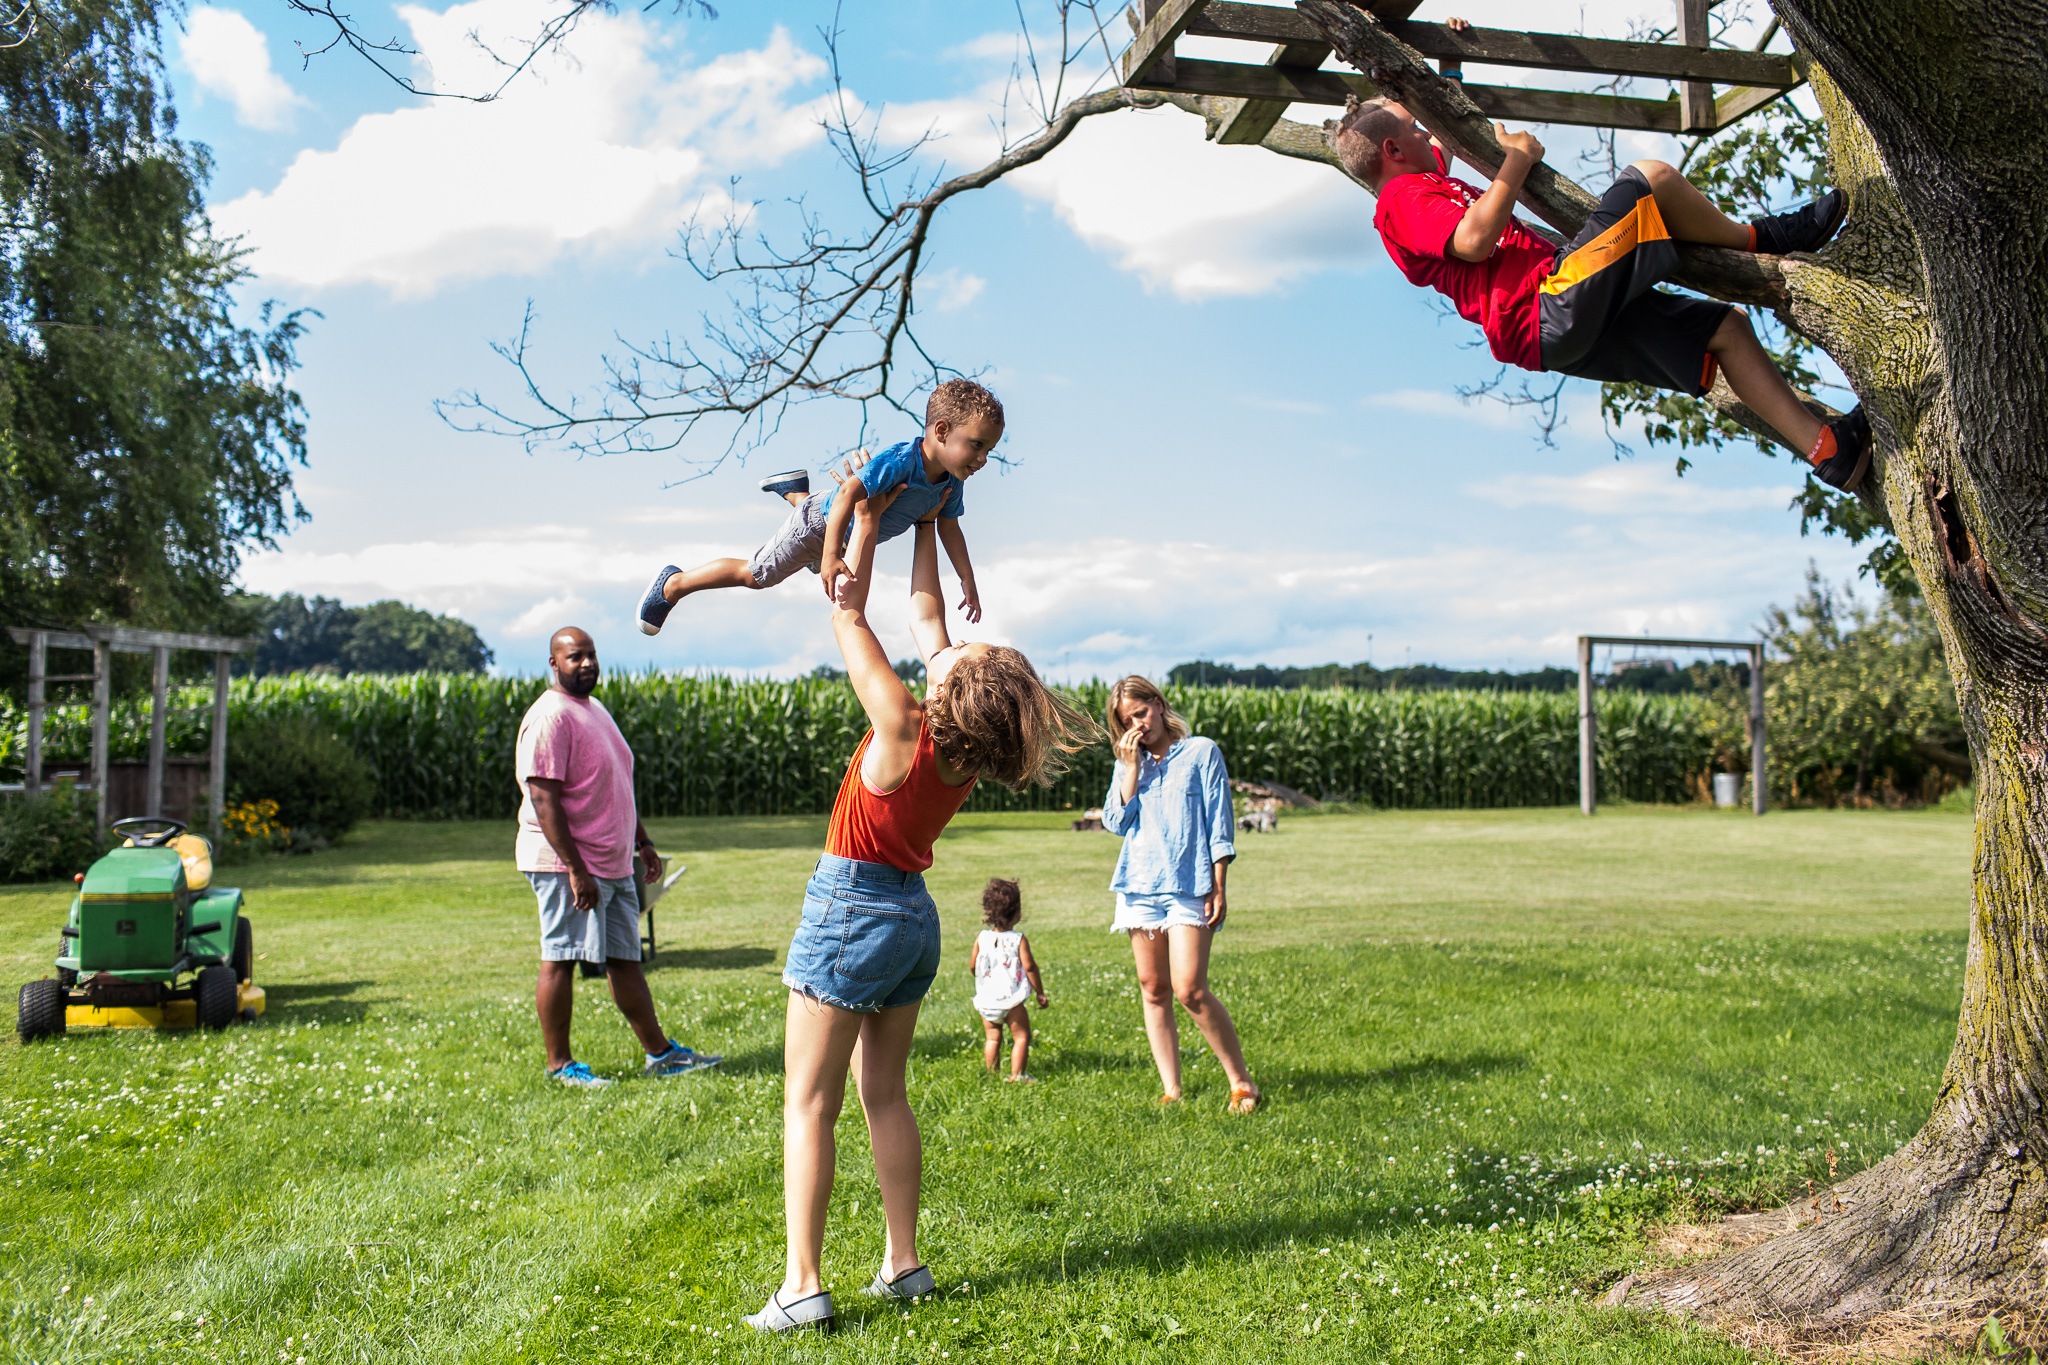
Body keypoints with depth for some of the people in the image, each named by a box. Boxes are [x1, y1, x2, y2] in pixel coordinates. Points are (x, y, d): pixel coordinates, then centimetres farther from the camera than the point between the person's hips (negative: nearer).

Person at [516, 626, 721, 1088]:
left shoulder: (596, 709, 16)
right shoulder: (549, 717, -14)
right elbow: (544, 799, -20)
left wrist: (643, 842, 21)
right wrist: (575, 869, -23)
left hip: (612, 864, 9)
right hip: (566, 865, -9)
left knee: (624, 959, 11)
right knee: (560, 960, -2)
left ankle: (659, 1053, 15)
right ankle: (559, 1064, 7)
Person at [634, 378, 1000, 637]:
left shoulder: (952, 483, -17)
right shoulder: (901, 460, -42)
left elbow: (949, 529, -2)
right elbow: (848, 493, -49)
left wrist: (968, 583, -2)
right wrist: (830, 557, -56)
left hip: (851, 534, 8)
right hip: (817, 527, -8)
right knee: (755, 574, 3)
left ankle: (796, 492, 57)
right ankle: (672, 584, 21)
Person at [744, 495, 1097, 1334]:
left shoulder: (905, 732, -22)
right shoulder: (967, 749, -4)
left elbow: (848, 616, -14)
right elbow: (925, 617, 8)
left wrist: (865, 526, -4)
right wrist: (926, 530, 15)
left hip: (853, 908, -7)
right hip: (914, 916, 7)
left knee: (808, 1101, -2)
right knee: (885, 1094, 15)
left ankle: (802, 1286, -2)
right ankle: (903, 1263, 18)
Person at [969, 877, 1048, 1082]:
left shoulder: (981, 938, 2)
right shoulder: (1019, 940, -9)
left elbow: (972, 966, 7)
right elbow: (1029, 967, -11)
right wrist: (1040, 993, -1)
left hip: (986, 1001, 5)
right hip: (1011, 1000, -5)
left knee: (993, 1038, 17)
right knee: (1022, 1036, 6)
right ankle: (1016, 1075, 3)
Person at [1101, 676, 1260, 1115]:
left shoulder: (1202, 751, 6)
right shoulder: (1126, 766, 16)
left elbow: (1218, 826, 2)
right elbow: (1116, 821, 2)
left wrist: (1219, 888, -4)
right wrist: (1132, 766, -2)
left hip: (1189, 886, -4)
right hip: (1140, 886, 4)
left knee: (1190, 991, -14)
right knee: (1153, 991, 4)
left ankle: (1242, 1082, 0)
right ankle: (1171, 1092, 10)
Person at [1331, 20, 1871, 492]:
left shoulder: (1421, 186, 28)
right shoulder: (1402, 197, -4)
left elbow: (1449, 133, 50)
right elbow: (1474, 240, -22)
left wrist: (1450, 68, 43)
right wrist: (1516, 160, -10)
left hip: (1573, 332, 11)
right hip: (1553, 308, -11)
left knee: (1727, 327, 11)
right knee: (1649, 177, -12)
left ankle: (1827, 448, 6)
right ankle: (1757, 239, 12)